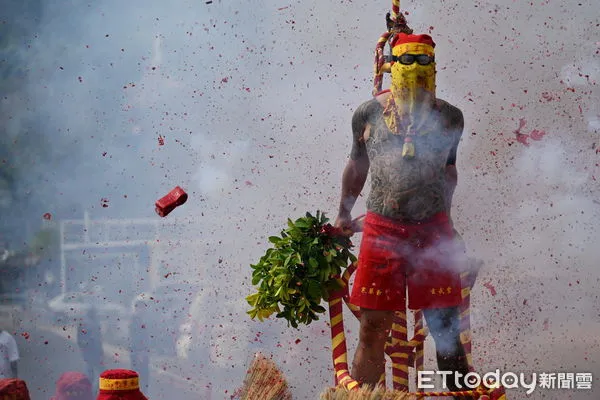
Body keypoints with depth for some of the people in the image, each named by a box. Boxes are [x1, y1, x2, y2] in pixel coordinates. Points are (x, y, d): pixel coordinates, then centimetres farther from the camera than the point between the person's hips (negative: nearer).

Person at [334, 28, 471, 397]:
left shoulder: (449, 116, 5)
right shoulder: (369, 114, 3)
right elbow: (357, 165, 19)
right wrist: (344, 213, 27)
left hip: (433, 229, 0)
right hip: (382, 229, 0)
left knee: (446, 330, 1)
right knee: (373, 331, 1)